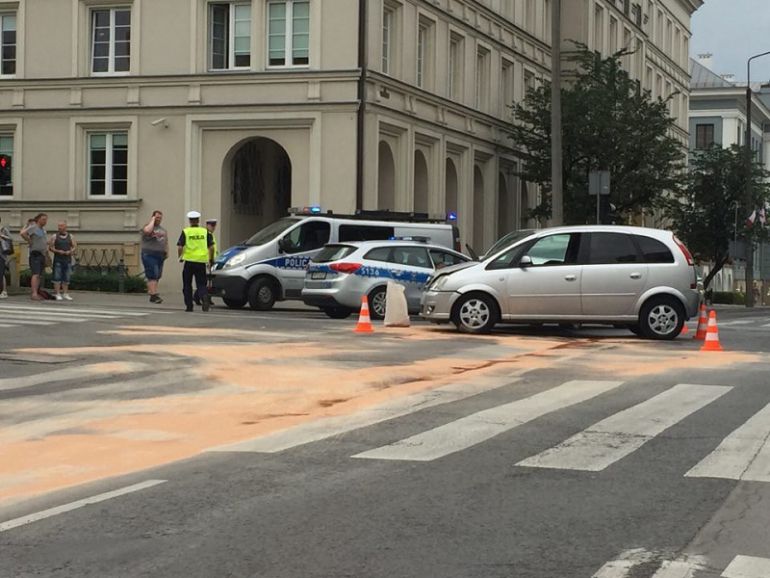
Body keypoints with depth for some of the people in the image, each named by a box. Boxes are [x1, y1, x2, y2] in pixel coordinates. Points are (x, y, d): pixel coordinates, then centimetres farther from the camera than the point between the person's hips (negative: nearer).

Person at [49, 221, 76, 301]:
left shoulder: (70, 237, 9)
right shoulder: (54, 236, 2)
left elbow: (75, 246, 10)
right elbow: (50, 247, 0)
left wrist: (70, 251, -9)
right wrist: (58, 251, -14)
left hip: (67, 260, 3)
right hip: (58, 260, -2)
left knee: (66, 278, 6)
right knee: (57, 278, -5)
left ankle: (65, 294, 12)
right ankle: (58, 294, -2)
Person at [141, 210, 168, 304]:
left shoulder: (163, 230, 21)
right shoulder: (149, 226, -3)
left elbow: (166, 242, 27)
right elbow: (147, 231, -28)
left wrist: (167, 252, 13)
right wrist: (152, 221, -13)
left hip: (160, 256, 8)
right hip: (149, 255, -8)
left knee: (157, 277, 6)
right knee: (152, 276, -14)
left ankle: (151, 294, 10)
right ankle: (154, 295, -20)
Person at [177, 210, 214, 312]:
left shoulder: (185, 232, -1)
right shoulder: (205, 232, 4)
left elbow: (180, 247, -7)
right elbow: (211, 247, -1)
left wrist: (180, 257, 11)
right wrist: (211, 259, 13)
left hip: (189, 261, -1)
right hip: (201, 262, 1)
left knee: (187, 285, 12)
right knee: (201, 284, 6)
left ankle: (189, 305, 10)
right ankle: (204, 298, -23)